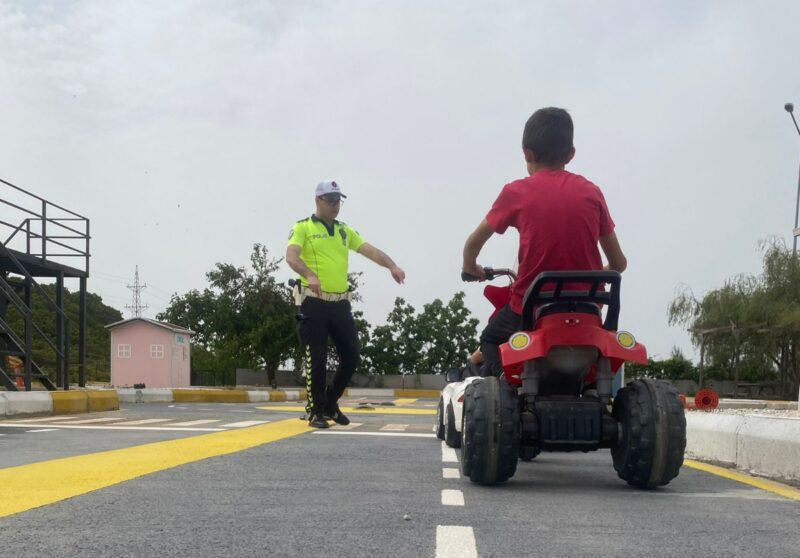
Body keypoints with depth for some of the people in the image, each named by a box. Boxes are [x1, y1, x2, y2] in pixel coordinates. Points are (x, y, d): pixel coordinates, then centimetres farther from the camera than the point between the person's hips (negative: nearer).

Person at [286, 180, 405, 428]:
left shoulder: (344, 231, 17)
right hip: (314, 303, -5)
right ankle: (316, 411, 10)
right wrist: (309, 275, -35)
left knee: (351, 357, 6)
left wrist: (391, 265, -14)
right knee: (317, 360, -3)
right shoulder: (303, 228, 0)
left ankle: (331, 403, 25)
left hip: (341, 303, 5)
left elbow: (370, 250, 5)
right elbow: (291, 257, -16)